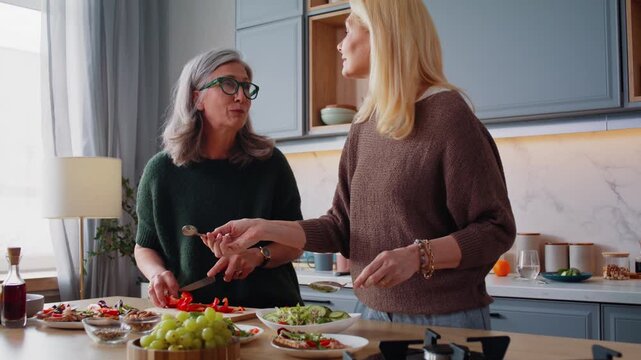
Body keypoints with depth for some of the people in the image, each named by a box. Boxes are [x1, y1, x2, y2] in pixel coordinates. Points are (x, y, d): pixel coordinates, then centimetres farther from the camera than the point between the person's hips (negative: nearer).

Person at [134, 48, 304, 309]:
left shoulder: (270, 162, 2)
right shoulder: (162, 170, 2)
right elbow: (144, 246, 13)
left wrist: (259, 255, -12)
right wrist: (158, 273, -8)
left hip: (268, 307, 0)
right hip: (192, 312, 1)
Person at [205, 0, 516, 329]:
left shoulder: (446, 113, -14)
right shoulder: (363, 127, 5)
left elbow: (496, 229, -15)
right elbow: (342, 227, 6)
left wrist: (416, 256, -28)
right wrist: (263, 228, -4)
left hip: (446, 319, -6)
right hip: (374, 312, 6)